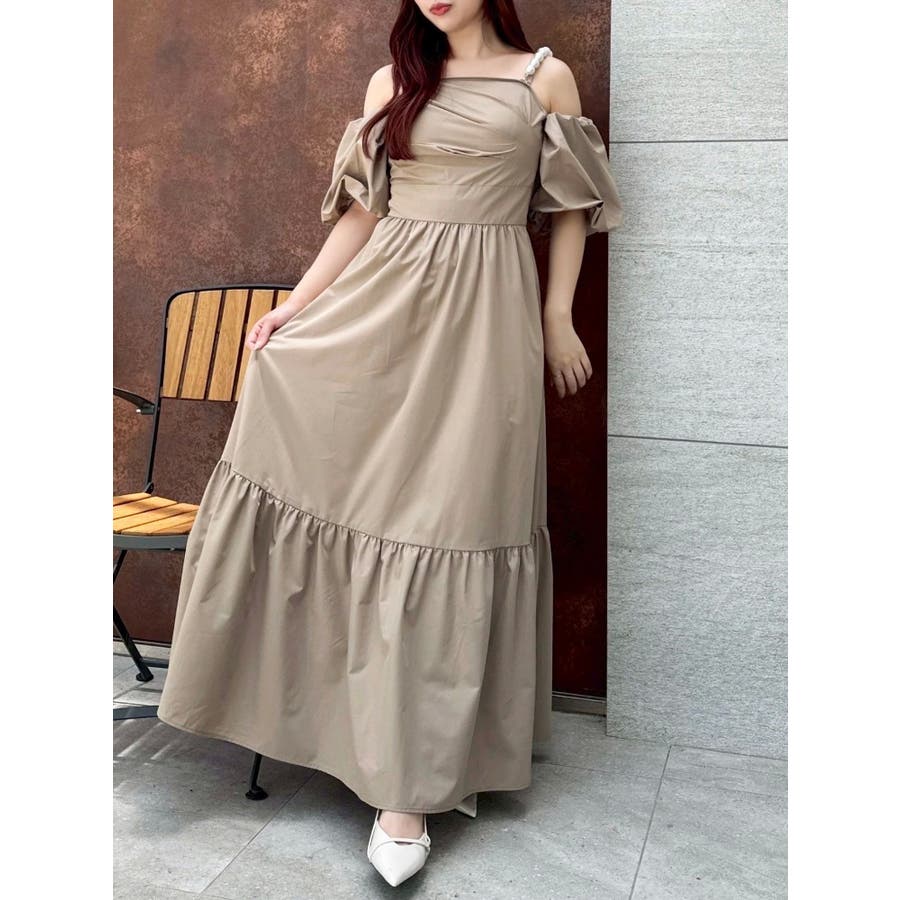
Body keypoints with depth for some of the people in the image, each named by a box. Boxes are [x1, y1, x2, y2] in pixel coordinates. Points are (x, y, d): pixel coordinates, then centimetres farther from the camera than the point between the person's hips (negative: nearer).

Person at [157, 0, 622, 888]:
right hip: (384, 301, 4)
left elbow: (571, 208, 9)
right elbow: (361, 212, 12)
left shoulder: (545, 77, 6)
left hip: (482, 316, -4)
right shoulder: (392, 82, 13)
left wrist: (558, 320, 4)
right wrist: (297, 303, 4)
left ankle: (411, 788, 2)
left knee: (450, 513, -5)